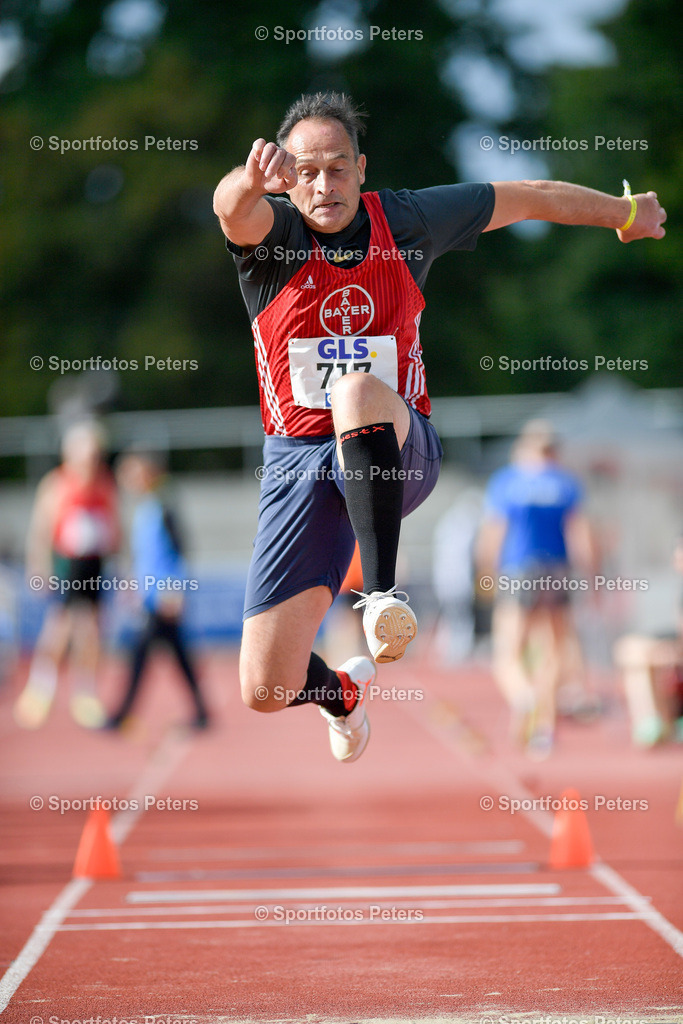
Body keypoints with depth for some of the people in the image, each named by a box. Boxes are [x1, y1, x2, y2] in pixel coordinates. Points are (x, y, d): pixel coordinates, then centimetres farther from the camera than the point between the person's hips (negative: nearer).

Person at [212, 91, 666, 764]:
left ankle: (381, 589, -34)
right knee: (264, 690, -5)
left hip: (398, 454, 0)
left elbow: (528, 199, 13)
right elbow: (233, 210, -33)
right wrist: (250, 182, -58)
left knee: (358, 387, -38)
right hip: (299, 463, 0)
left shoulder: (406, 219, -1)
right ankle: (342, 693, 33)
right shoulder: (270, 231, -7)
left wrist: (627, 214, 25)